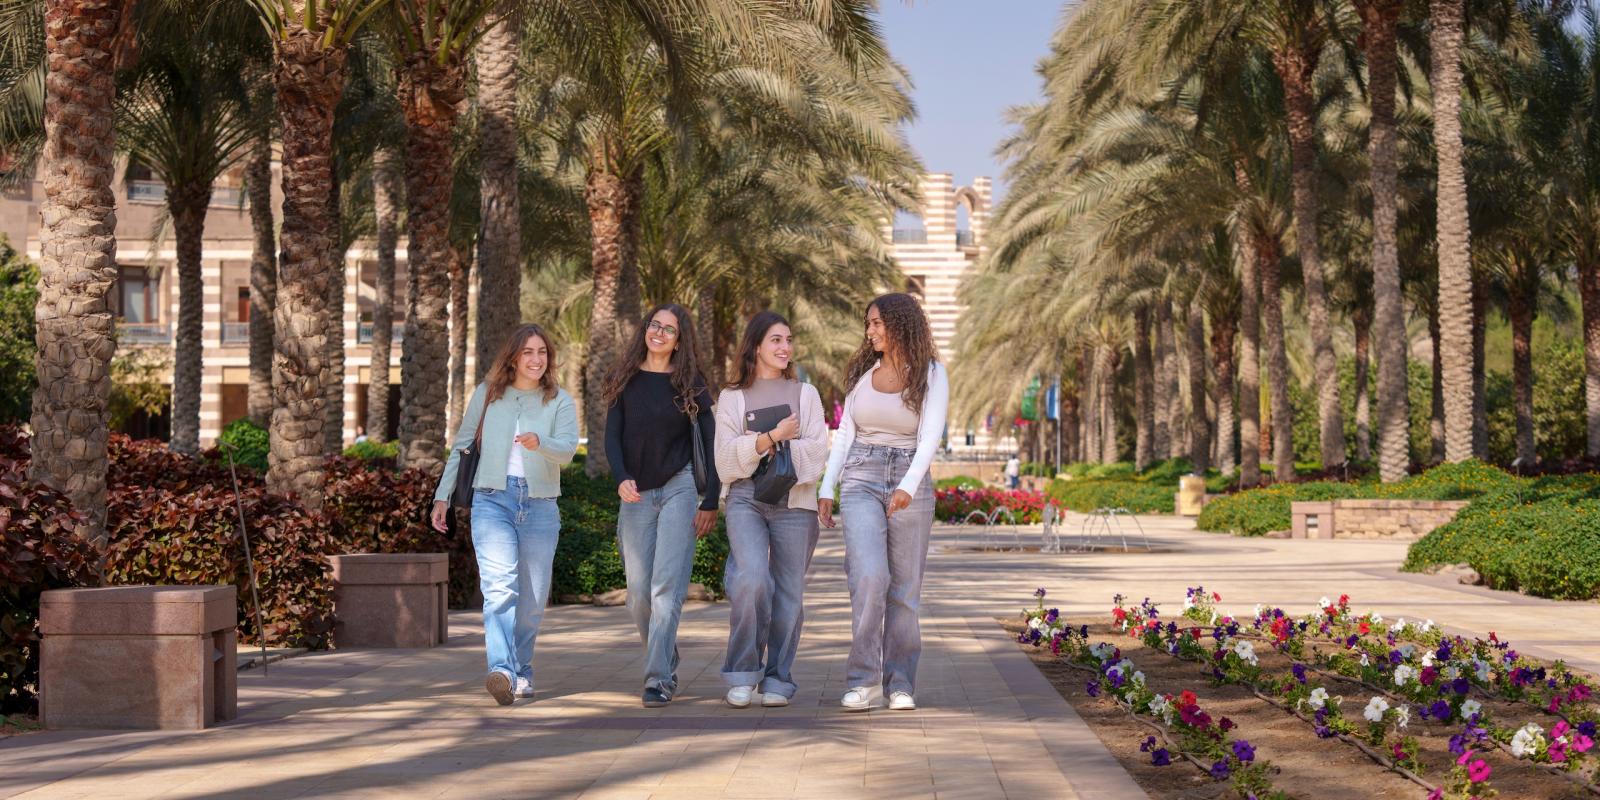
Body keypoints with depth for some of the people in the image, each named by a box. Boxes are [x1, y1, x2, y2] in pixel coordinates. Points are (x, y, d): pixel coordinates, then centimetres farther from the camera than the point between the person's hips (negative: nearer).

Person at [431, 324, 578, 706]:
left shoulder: (560, 402, 7)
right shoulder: (487, 394, 9)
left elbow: (568, 449, -9)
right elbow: (461, 445, 15)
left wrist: (539, 443, -31)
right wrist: (443, 496, 11)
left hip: (540, 505, 1)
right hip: (492, 500, -1)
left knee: (532, 598, 5)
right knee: (499, 586, -20)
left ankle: (521, 670, 23)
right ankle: (501, 670, -33)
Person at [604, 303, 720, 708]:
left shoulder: (690, 383, 2)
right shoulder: (626, 379, 7)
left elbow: (710, 442, 2)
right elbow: (612, 436, 4)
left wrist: (711, 501, -4)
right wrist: (621, 479, -15)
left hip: (679, 488, -2)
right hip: (636, 494, 3)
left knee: (668, 586, -12)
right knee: (639, 593, 2)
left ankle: (658, 678, -14)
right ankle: (667, 664, 22)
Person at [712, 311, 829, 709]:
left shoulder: (805, 394, 14)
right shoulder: (732, 398, 12)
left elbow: (817, 453, 3)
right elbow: (726, 460, 1)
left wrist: (759, 443, -6)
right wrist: (773, 437, -11)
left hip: (794, 502, 2)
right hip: (746, 499, -2)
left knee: (788, 593, 1)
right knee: (753, 578, -21)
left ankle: (777, 680, 12)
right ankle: (742, 675, -8)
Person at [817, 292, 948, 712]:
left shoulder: (931, 375, 0)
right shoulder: (862, 373, 10)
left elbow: (930, 437, -12)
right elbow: (844, 436, 13)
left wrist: (908, 487, -26)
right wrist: (825, 489, 5)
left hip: (910, 484, -1)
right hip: (861, 483, 1)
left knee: (905, 588, 2)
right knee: (869, 577, -17)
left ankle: (900, 684, 11)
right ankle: (864, 680, -12)